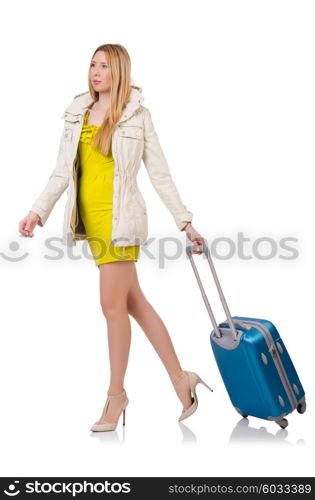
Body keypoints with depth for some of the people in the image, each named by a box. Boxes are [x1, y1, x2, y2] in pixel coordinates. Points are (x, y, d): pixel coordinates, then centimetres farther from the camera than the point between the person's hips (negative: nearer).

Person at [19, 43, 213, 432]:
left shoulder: (137, 115, -1)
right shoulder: (76, 114, 11)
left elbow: (160, 174, 0)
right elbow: (61, 174, 8)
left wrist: (185, 221, -1)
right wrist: (38, 211, -4)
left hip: (119, 217, -5)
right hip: (91, 219, 5)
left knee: (113, 304, -5)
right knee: (135, 303, 9)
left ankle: (116, 393, 14)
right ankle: (180, 378, 23)